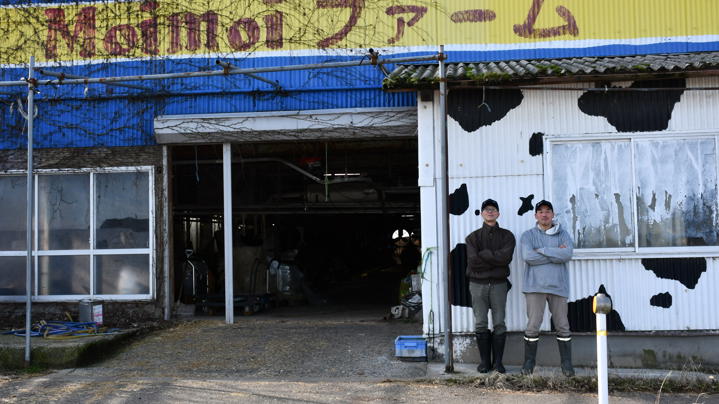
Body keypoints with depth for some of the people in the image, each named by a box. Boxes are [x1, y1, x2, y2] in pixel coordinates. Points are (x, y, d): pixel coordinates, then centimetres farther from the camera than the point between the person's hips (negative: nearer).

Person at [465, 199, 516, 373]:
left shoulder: (506, 236, 6)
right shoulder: (473, 237, 7)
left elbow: (506, 257, -13)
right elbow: (472, 261, -9)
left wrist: (483, 254, -11)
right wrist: (495, 259, -11)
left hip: (499, 284, 0)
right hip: (478, 284, 0)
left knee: (499, 323, 0)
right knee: (480, 324, 1)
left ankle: (498, 361, 7)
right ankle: (484, 361, 9)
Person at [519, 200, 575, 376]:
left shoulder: (563, 234, 9)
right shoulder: (528, 235, 6)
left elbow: (567, 255, -9)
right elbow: (528, 256, -12)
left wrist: (542, 251, -11)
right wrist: (556, 254, -9)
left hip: (558, 285, 1)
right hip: (535, 285, -1)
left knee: (562, 326, 3)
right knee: (533, 325, -3)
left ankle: (567, 364, 11)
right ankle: (529, 363, 8)